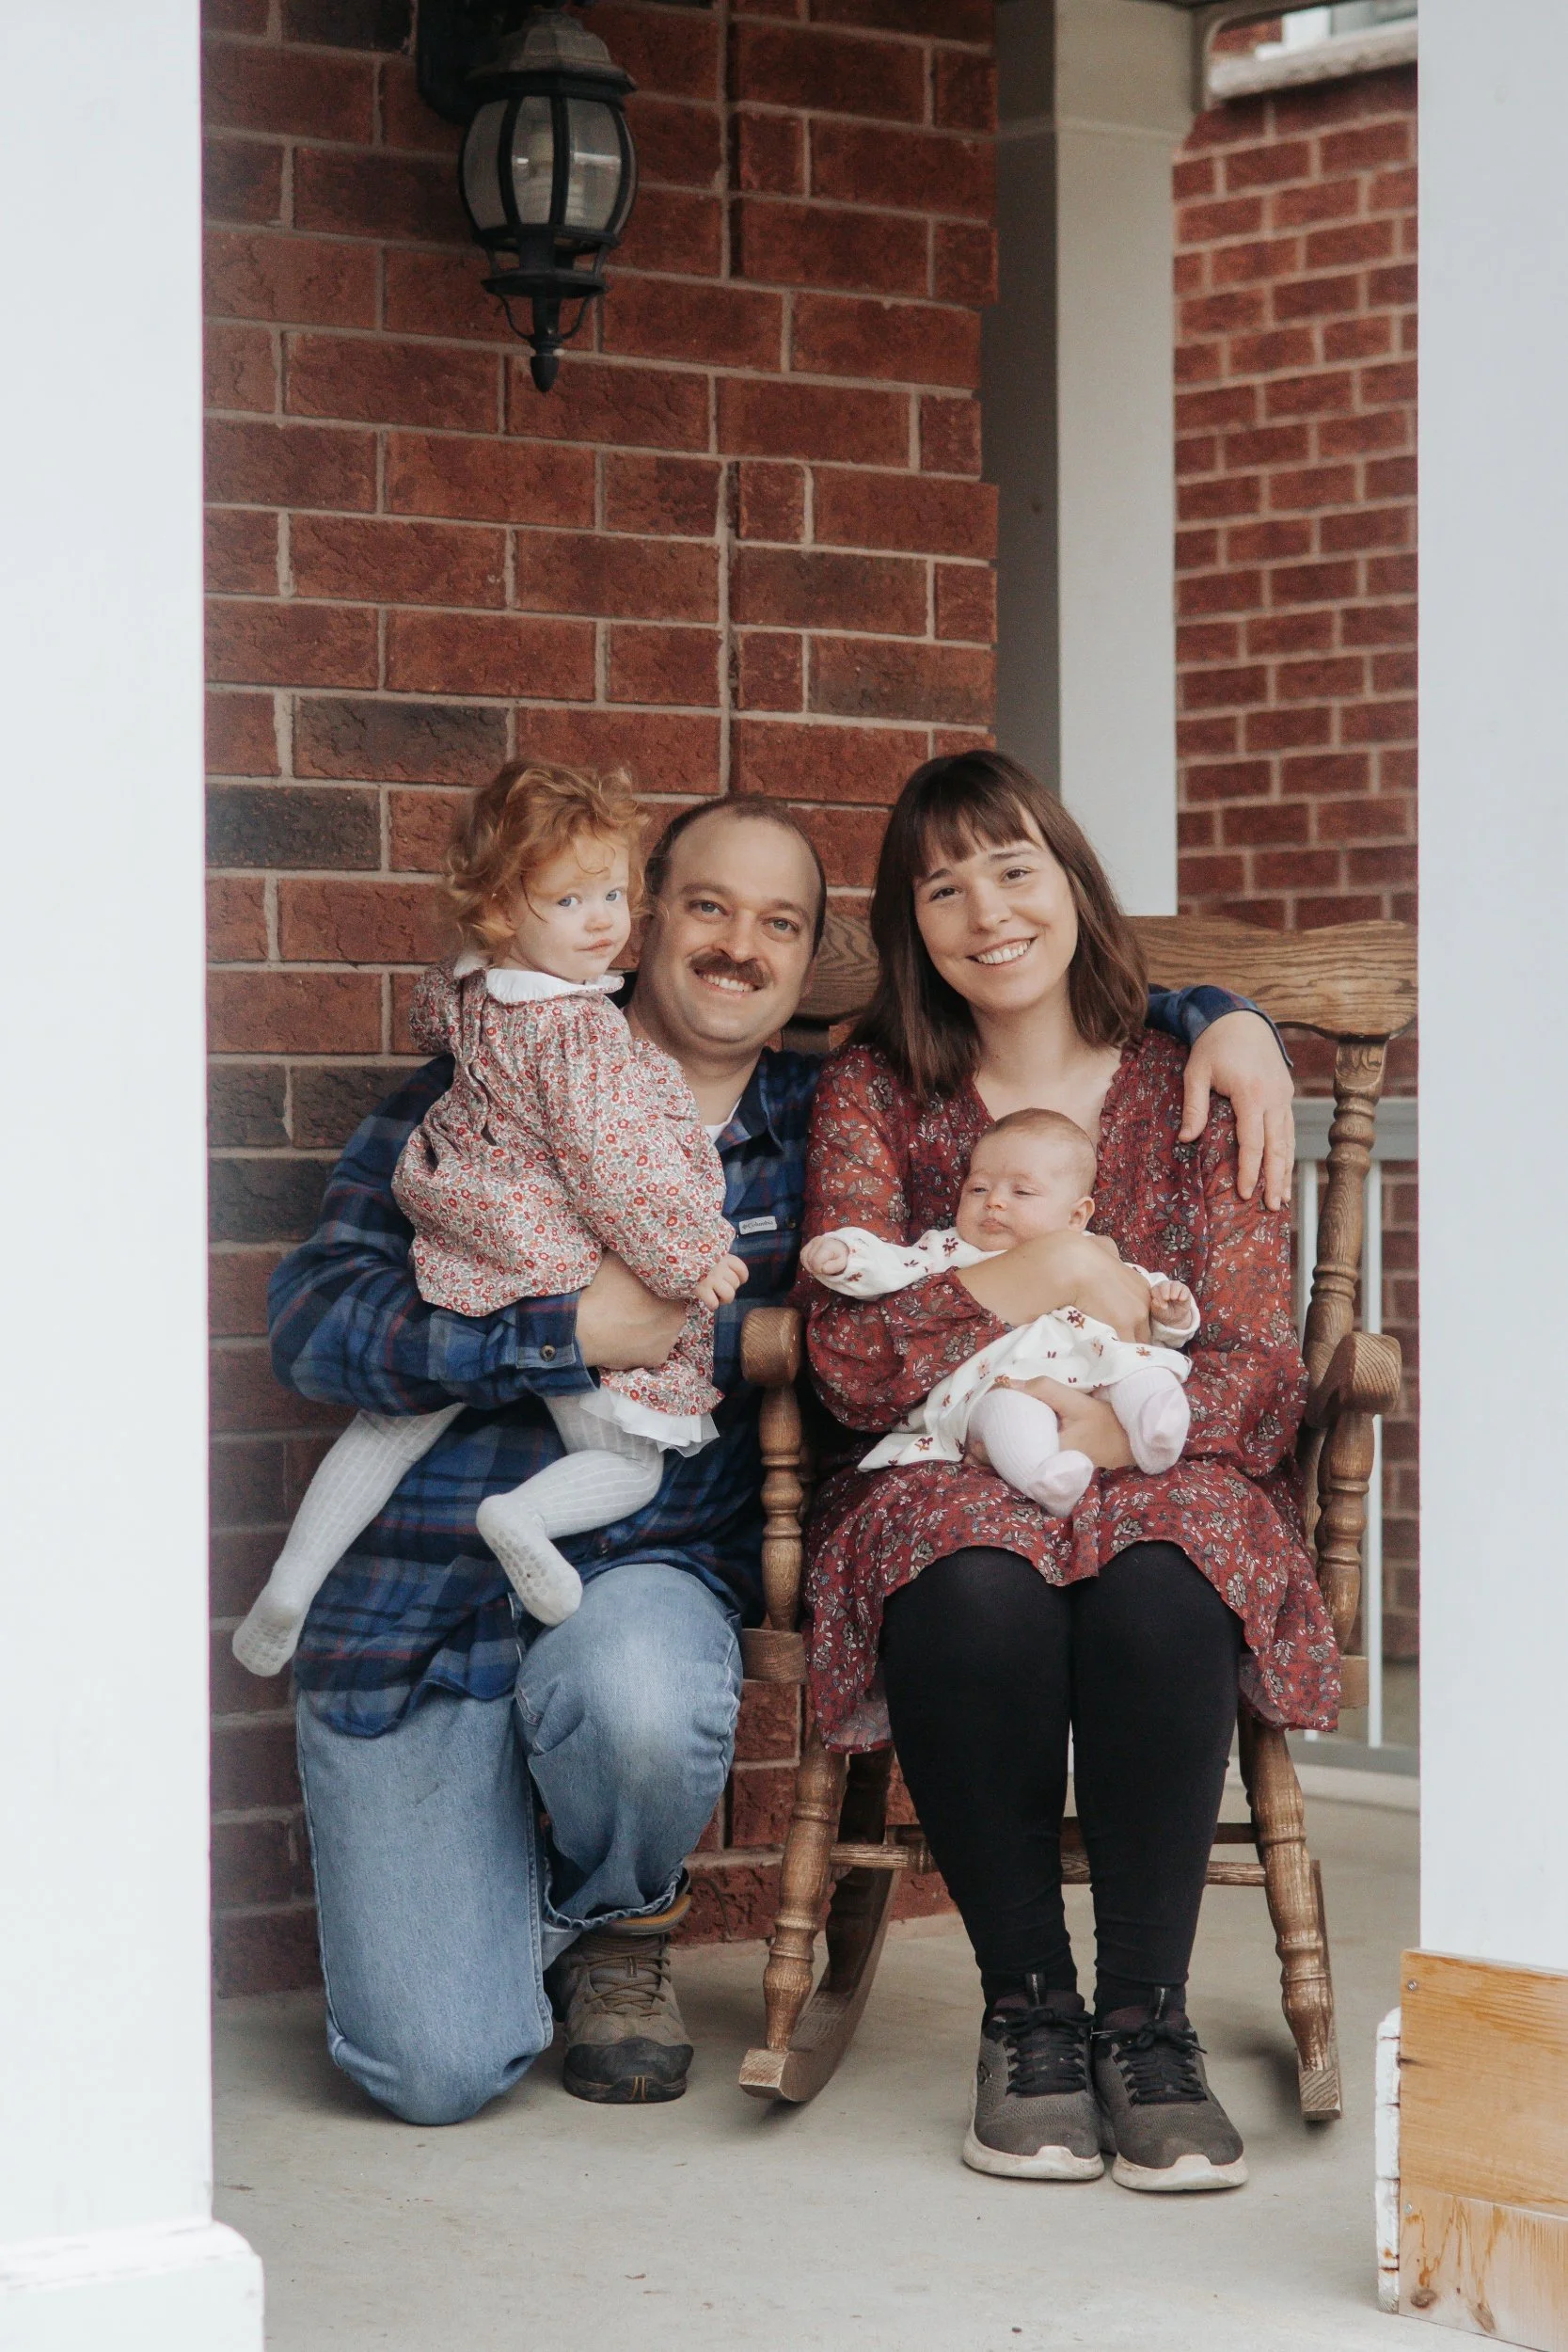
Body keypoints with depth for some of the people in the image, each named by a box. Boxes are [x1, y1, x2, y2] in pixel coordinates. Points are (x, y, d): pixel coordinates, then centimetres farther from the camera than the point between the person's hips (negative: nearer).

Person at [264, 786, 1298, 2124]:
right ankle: (469, 1909, 26)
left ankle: (617, 1923, 0)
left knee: (638, 1700, -38)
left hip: (647, 1575, 2)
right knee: (440, 2071, -14)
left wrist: (1219, 1020, -1)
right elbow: (315, 1321, -10)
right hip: (416, 1597, -2)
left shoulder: (831, 1124, 7)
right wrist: (573, 1331, -18)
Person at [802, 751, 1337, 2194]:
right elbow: (849, 1355, -3)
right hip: (944, 1480, 0)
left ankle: (1148, 2016, -24)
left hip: (1161, 1477, 0)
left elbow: (1261, 1372, -1)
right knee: (976, 1591, -37)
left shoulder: (1189, 1087, 8)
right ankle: (1027, 2008, -20)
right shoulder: (873, 1093, 10)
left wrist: (1116, 1428, -20)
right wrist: (1059, 1277, -12)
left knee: (1156, 1587, -37)